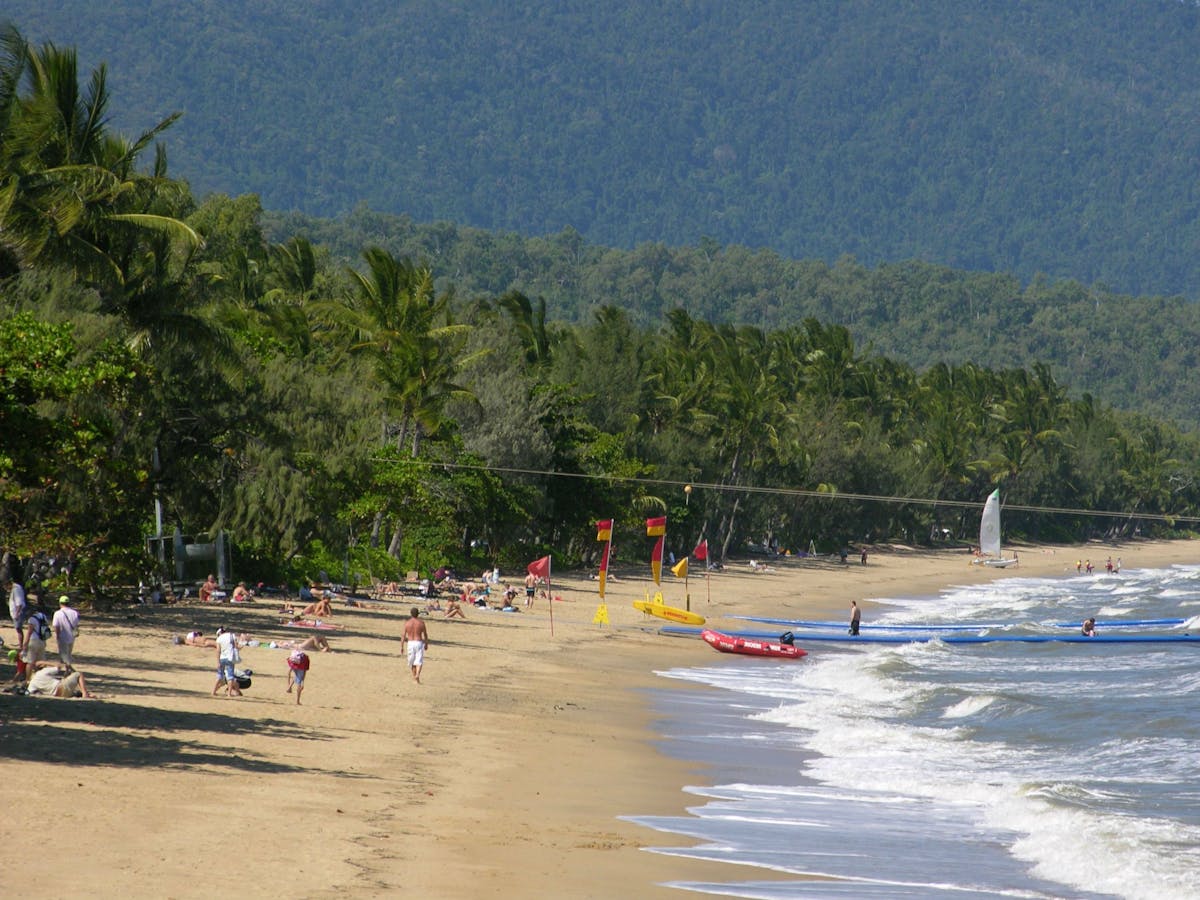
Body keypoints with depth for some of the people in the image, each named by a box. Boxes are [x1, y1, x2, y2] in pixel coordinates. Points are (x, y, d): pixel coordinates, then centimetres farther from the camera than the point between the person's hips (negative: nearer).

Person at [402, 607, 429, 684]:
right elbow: (425, 635, 2)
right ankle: (417, 675, -25)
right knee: (419, 661, -2)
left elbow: (404, 636, -2)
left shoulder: (407, 623, -3)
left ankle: (414, 676, 29)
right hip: (419, 643, -2)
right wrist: (426, 644, 16)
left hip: (410, 643, 2)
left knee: (412, 661, 18)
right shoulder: (421, 623, -5)